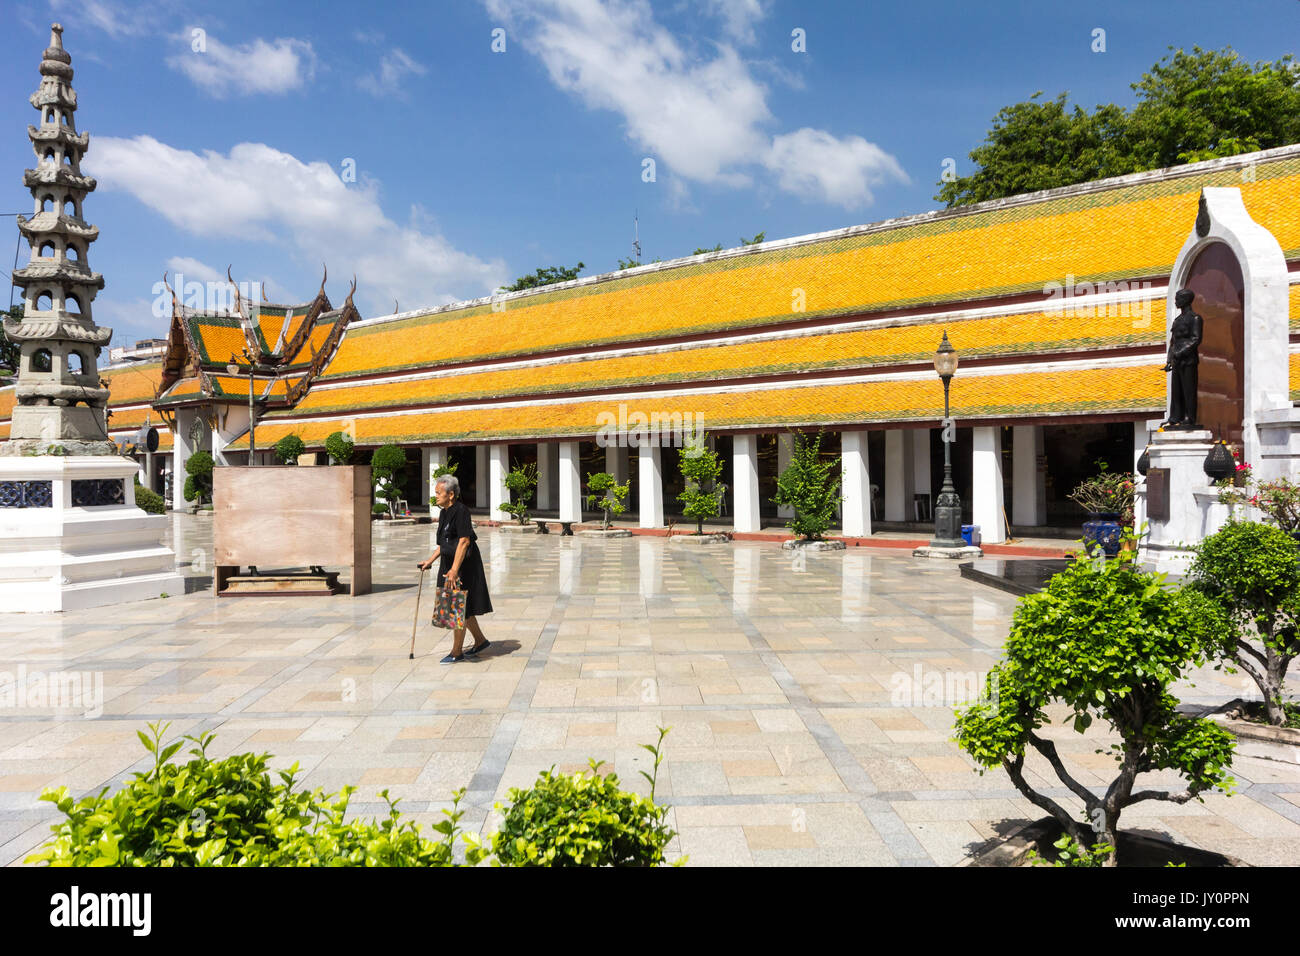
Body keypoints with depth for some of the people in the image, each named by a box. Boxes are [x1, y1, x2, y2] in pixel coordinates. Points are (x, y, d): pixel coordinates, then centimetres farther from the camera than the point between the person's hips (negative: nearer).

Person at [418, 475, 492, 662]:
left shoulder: (461, 511, -18)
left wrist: (454, 570, -28)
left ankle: (456, 652, 8)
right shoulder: (444, 513, 10)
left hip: (463, 563, -9)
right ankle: (480, 640, 30)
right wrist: (430, 561, 17)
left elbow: (464, 541, -25)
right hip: (449, 563, 9)